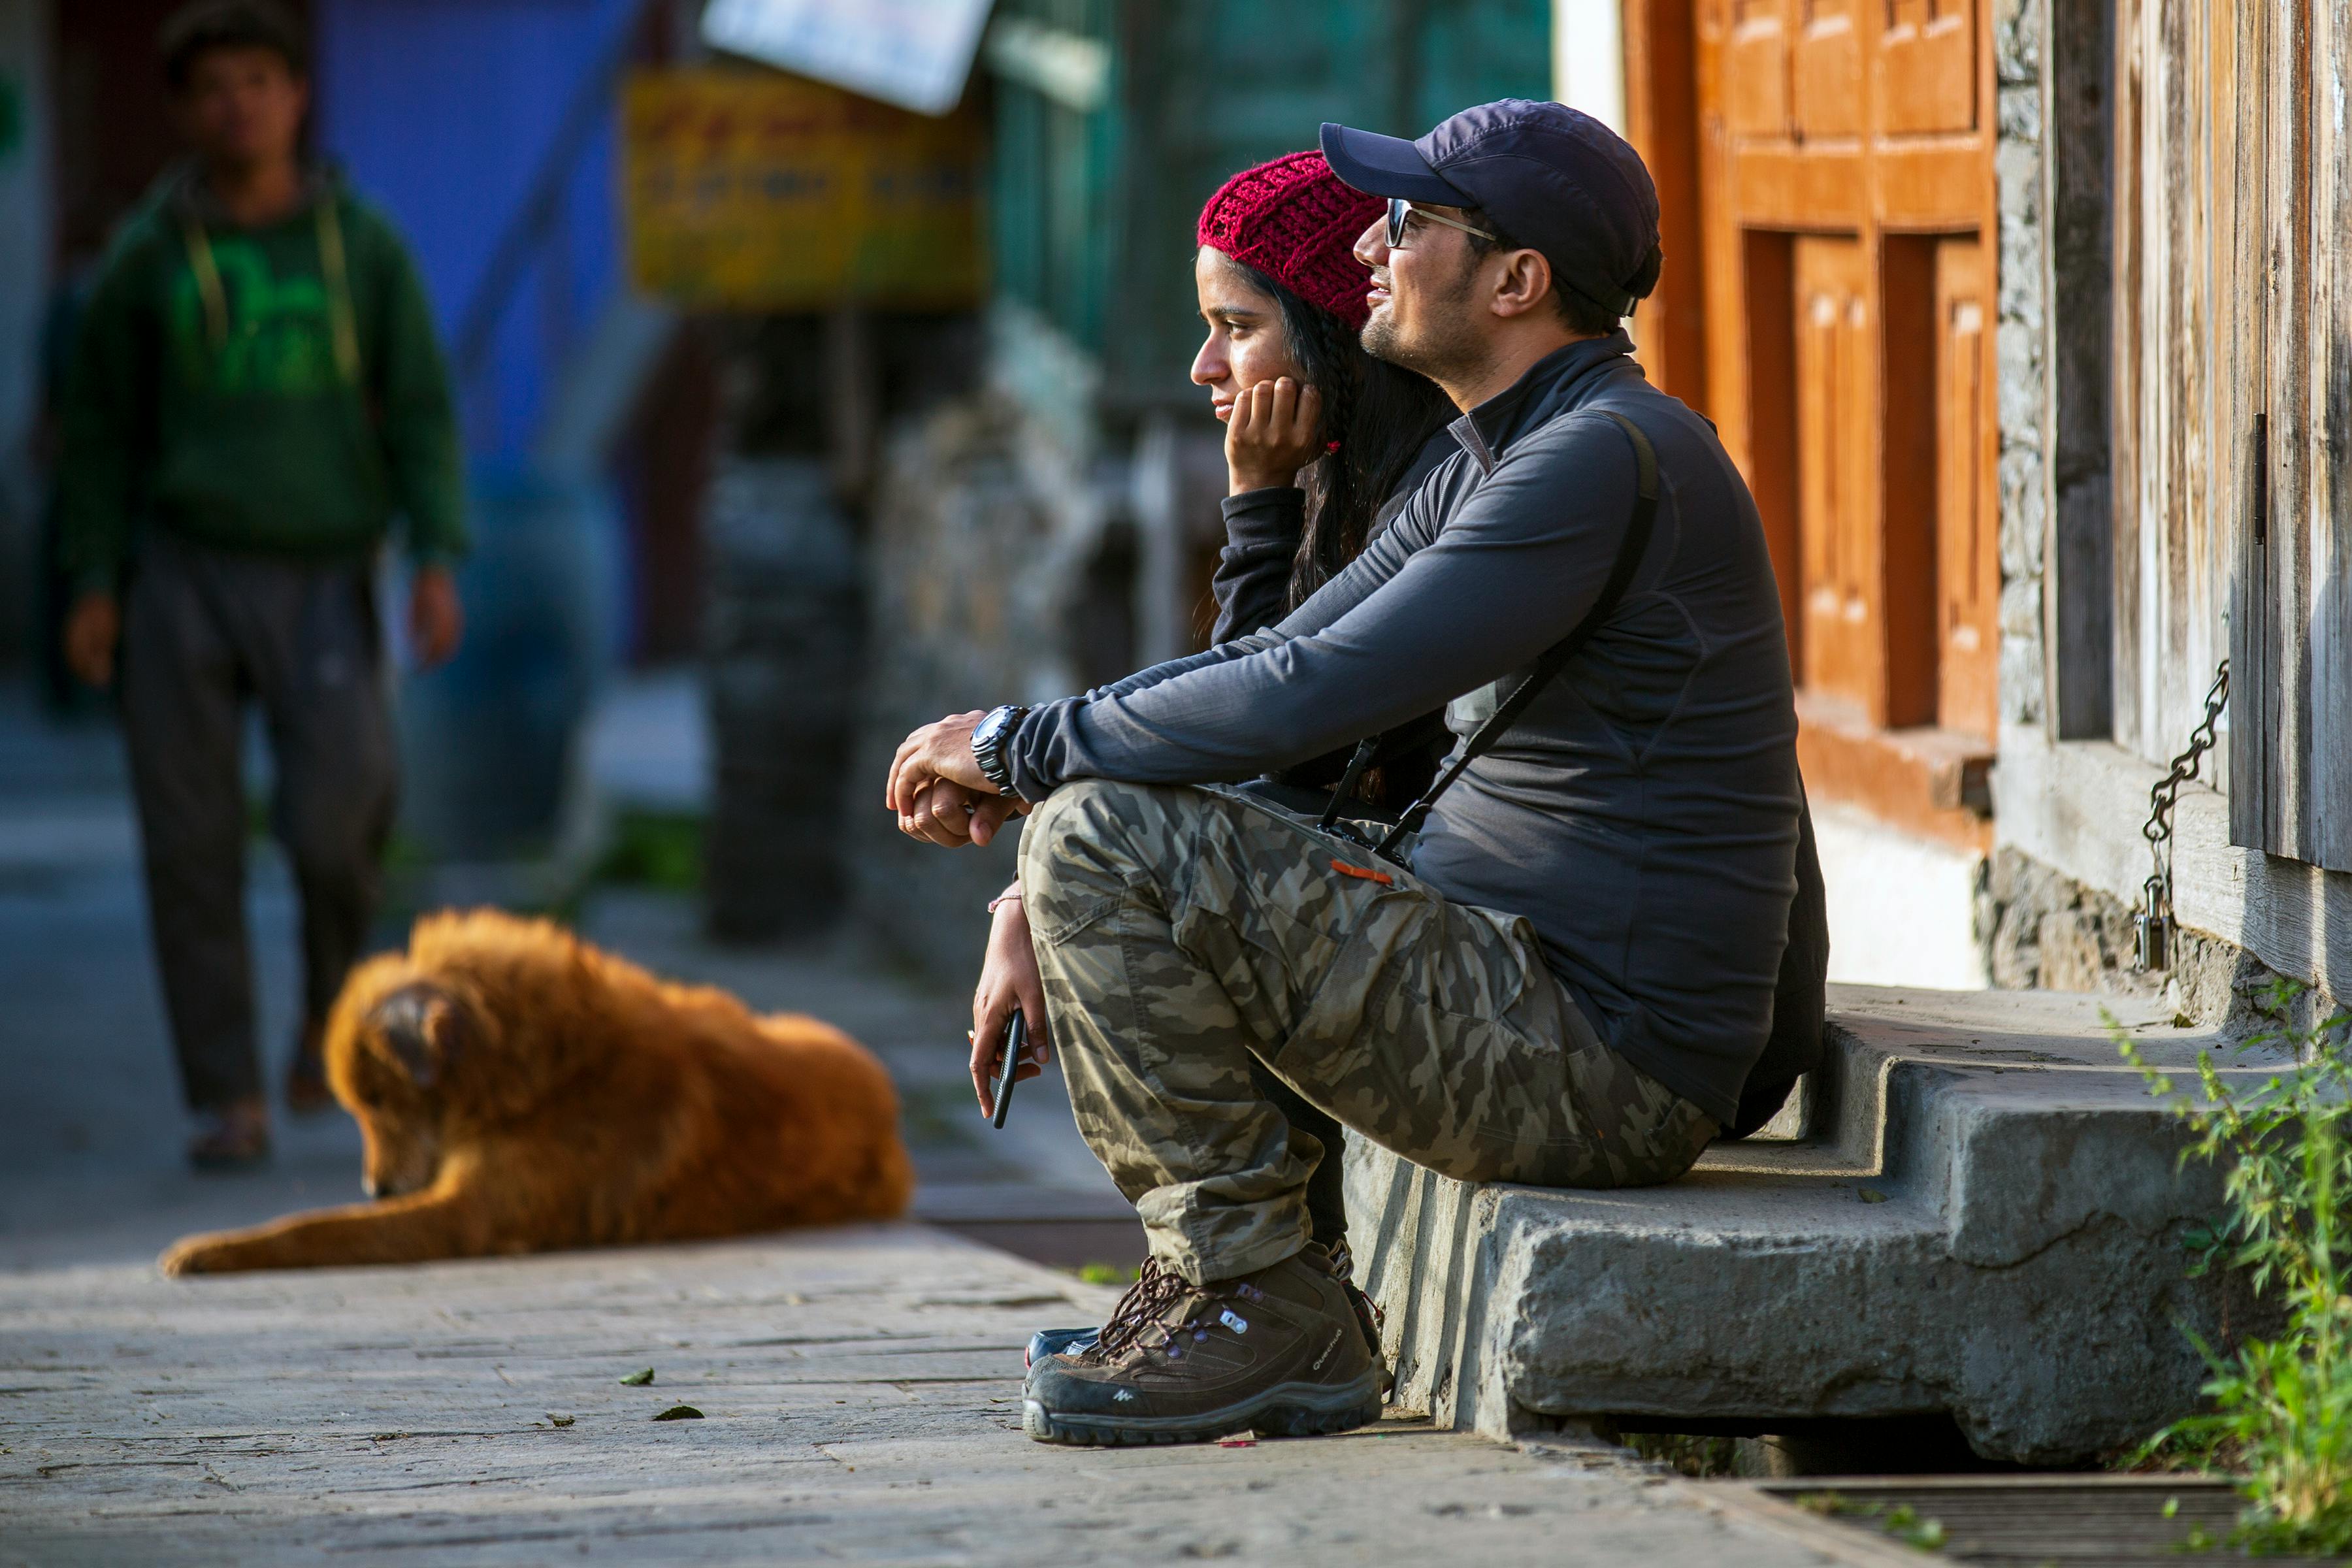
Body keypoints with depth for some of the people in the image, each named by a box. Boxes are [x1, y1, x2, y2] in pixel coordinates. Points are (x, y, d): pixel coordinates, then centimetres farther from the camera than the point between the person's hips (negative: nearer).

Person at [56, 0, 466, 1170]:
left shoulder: (365, 247, 2)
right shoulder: (145, 259, 2)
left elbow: (421, 413, 1)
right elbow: (99, 428, 6)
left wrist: (439, 564, -11)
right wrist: (91, 588, -3)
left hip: (317, 587, 0)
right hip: (181, 571, 0)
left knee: (333, 816, -17)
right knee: (190, 844, -5)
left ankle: (334, 984, 14)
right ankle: (229, 1105, 5)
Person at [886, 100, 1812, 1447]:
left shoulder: (1609, 457, -17)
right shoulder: (1492, 463, 16)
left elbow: (1316, 694, -22)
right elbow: (1279, 660, 19)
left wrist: (1028, 745, -12)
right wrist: (1025, 752, 4)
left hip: (1596, 1067, -10)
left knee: (1102, 843, -18)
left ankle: (1264, 1312, -12)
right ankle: (1209, 1284, 14)